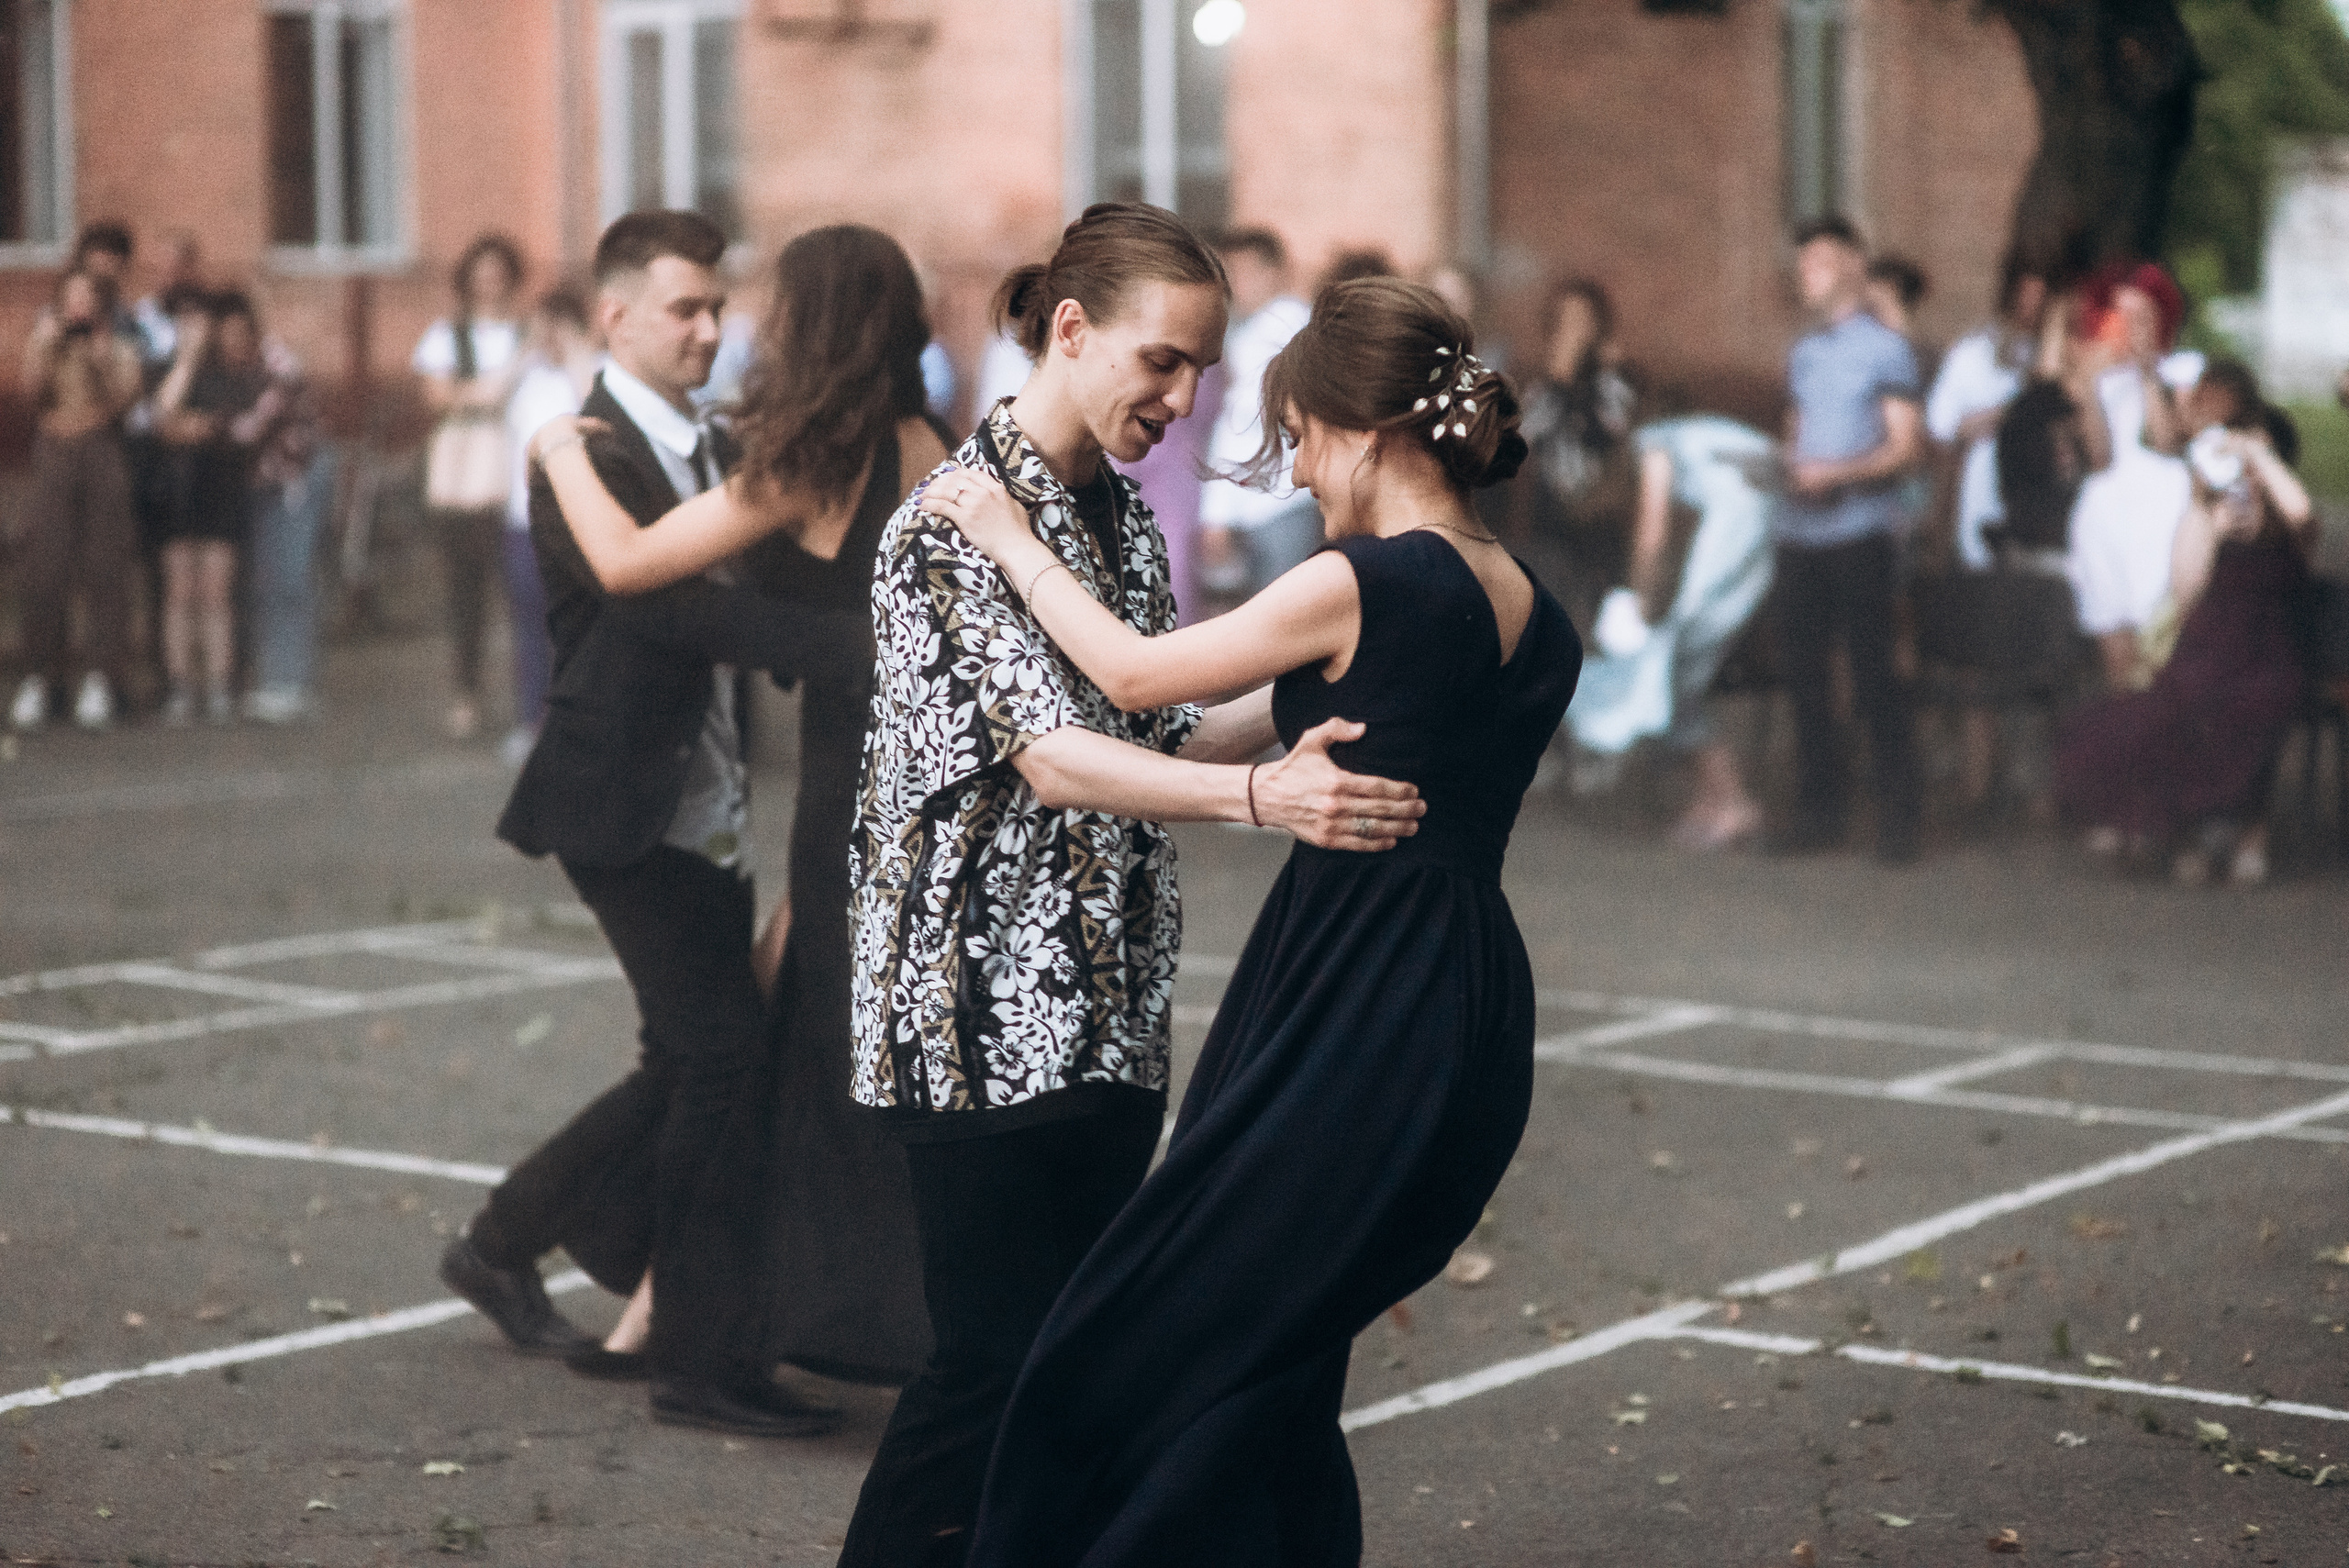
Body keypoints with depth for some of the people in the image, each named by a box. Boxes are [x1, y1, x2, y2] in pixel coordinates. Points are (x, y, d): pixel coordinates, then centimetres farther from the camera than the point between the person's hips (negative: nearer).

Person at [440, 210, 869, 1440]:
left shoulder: (715, 454, 15)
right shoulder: (587, 459, -14)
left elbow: (759, 595, 15)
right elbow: (672, 603, -28)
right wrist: (854, 639, -36)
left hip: (706, 817, 9)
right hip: (627, 810, -9)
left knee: (694, 1069, 14)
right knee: (725, 1061, -9)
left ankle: (507, 1241, 32)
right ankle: (703, 1359, 0)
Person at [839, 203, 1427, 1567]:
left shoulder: (1121, 513, 13)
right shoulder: (961, 511, -13)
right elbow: (1049, 753, -26)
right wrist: (1260, 796, -40)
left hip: (1109, 1012, 8)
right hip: (983, 1006, -8)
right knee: (1000, 1363, -7)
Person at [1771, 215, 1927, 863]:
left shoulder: (1886, 349, -1)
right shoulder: (1802, 356, 18)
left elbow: (1907, 446, -6)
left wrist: (1837, 472, -18)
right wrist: (1783, 466, 2)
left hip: (1861, 533, -6)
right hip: (1801, 534, 6)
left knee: (1874, 674, -6)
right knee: (1804, 671, 5)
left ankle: (1899, 815, -1)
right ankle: (1821, 810, 13)